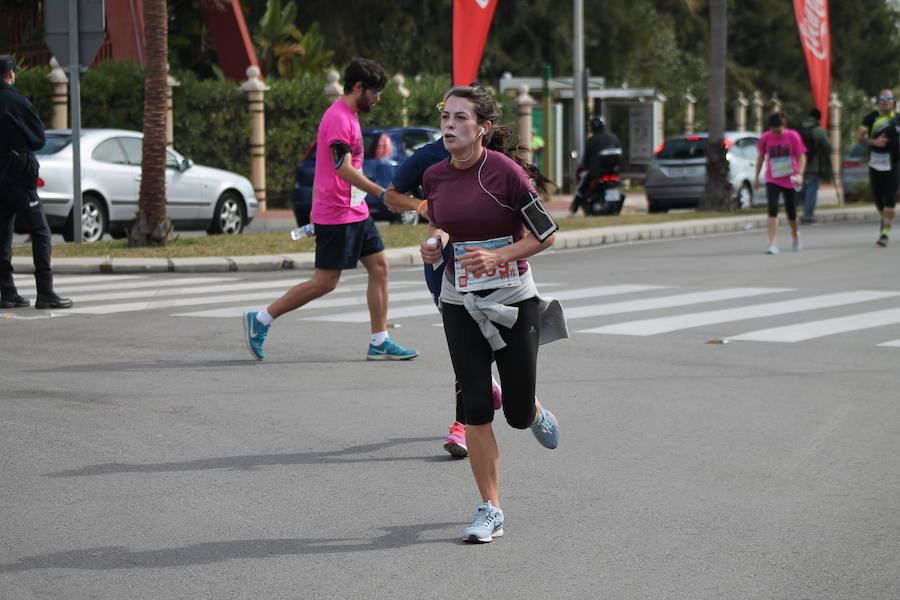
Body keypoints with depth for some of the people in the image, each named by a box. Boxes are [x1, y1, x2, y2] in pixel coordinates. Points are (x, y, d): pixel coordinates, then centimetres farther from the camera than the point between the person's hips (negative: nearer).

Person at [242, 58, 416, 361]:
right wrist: (382, 193, -26)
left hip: (356, 211, 10)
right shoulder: (338, 118, -17)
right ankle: (260, 319, 2)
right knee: (325, 282, -7)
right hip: (337, 214, -10)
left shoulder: (349, 116, 16)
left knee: (379, 267, 6)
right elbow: (344, 169, -25)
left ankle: (379, 343, 10)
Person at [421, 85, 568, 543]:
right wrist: (432, 244, -1)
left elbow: (546, 235, -9)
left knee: (517, 415, 4)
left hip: (513, 301, -3)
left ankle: (535, 412, 43)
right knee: (475, 409, -5)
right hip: (460, 304, 3)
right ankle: (490, 510, 5)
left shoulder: (505, 172, -14)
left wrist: (499, 256, -22)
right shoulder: (434, 177, 0)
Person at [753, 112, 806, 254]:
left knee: (791, 212, 8)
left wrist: (799, 174, -20)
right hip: (772, 180, 0)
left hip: (790, 180, 0)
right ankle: (772, 243, -19)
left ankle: (795, 235, 38)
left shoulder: (793, 136, -9)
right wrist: (756, 176, 9)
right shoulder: (765, 138, -6)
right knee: (773, 209, -18)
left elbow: (801, 157, -6)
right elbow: (761, 157, 8)